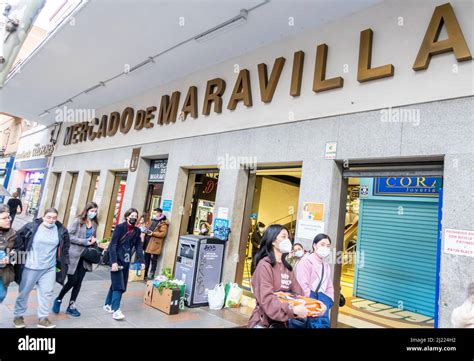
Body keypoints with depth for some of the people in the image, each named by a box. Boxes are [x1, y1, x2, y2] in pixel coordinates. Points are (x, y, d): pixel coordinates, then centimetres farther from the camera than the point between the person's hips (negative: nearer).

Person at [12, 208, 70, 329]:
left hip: (49, 268, 2)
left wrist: (62, 264, 12)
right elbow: (18, 240, -1)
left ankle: (43, 318, 20)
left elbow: (65, 248, 11)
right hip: (30, 267, -2)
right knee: (24, 292, 14)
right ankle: (18, 316, 34)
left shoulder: (61, 230, -2)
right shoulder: (31, 227, -11)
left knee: (47, 293, 7)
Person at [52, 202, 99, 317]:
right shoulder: (78, 221, -9)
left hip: (85, 256, 5)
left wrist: (92, 241, -4)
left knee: (79, 281, 8)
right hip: (74, 255, -5)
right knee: (72, 280, -1)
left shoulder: (94, 224, 8)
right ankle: (59, 299, 26)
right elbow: (69, 236, -15)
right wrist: (84, 242, -19)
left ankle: (71, 306, 21)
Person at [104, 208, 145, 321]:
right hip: (117, 260, -6)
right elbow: (113, 245, -15)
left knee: (118, 284, 14)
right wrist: (114, 261, -23)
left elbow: (138, 247, 5)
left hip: (126, 261, 6)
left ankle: (108, 305, 29)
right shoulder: (120, 227, -11)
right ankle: (115, 310, -1)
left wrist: (142, 261, -5)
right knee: (118, 285, -7)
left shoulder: (137, 231, 5)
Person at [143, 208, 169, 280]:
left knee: (153, 260, -1)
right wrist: (146, 230, 4)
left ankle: (151, 275, 5)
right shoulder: (152, 221, 17)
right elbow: (148, 227, 28)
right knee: (146, 259, 13)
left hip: (155, 244, -7)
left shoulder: (163, 223, -8)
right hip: (148, 243, 8)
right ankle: (145, 273, 23)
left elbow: (163, 233, -16)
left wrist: (152, 233, -20)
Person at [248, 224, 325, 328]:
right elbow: (266, 298, -23)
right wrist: (293, 310, -31)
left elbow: (297, 293, 3)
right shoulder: (264, 265, -14)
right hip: (263, 322, -7)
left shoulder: (287, 268, 10)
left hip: (281, 322, 7)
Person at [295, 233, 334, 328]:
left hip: (321, 302, 7)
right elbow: (303, 285, -16)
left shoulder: (326, 265, 17)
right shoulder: (306, 260, -9)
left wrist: (329, 300, 5)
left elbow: (329, 287, 21)